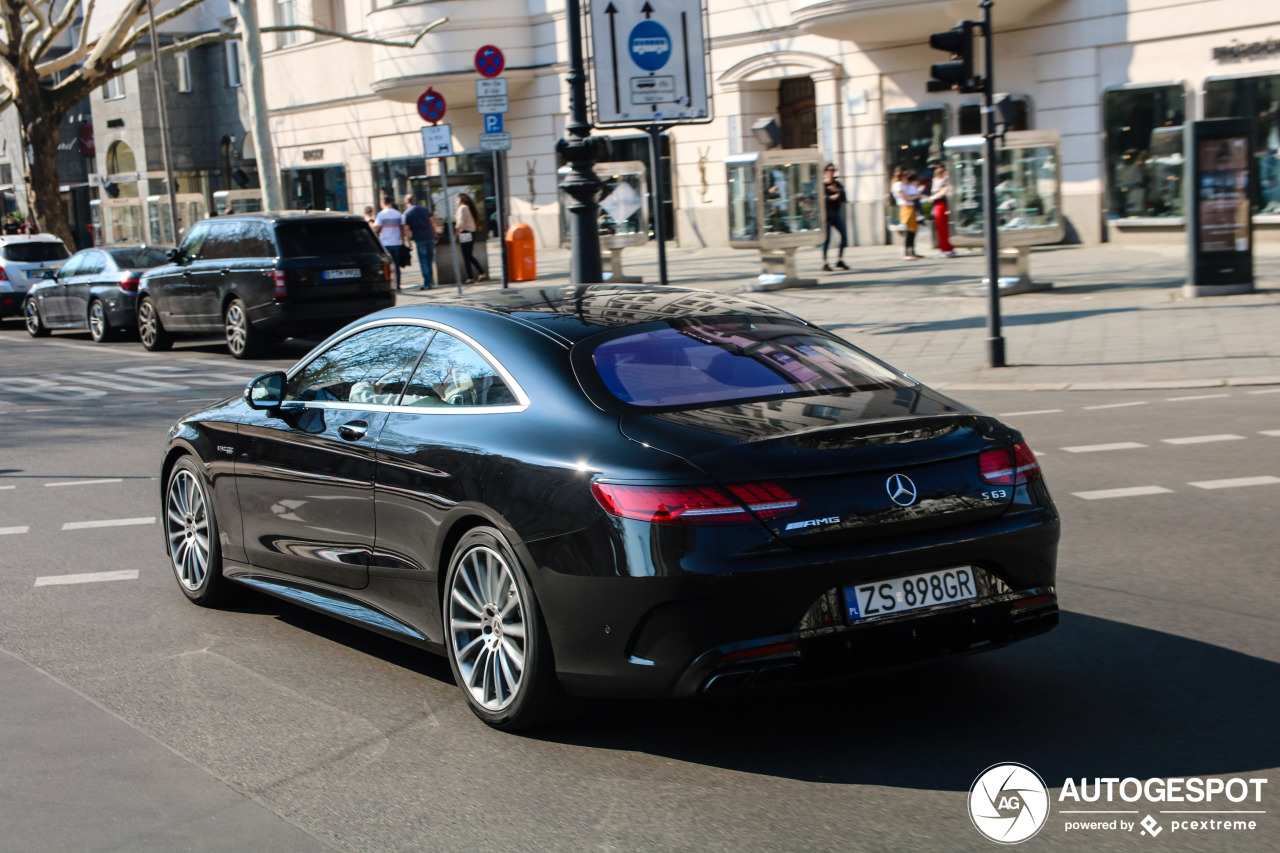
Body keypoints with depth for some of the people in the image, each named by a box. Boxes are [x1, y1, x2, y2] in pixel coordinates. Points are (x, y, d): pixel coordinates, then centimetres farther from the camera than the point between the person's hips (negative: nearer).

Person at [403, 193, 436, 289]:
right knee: (430, 257, 15)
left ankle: (427, 283, -2)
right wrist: (435, 234, 19)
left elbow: (406, 228, -7)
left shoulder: (407, 213, -2)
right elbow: (432, 222, 11)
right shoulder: (424, 209, 9)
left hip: (419, 239, -4)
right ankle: (431, 280, 19)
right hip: (430, 236, 4)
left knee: (423, 260, 0)